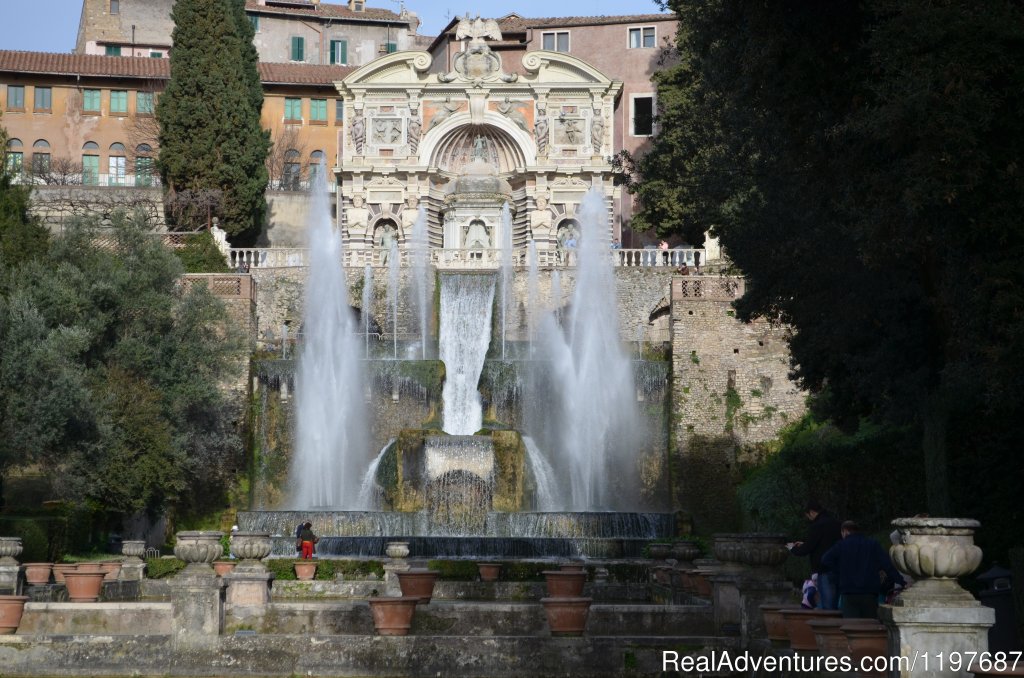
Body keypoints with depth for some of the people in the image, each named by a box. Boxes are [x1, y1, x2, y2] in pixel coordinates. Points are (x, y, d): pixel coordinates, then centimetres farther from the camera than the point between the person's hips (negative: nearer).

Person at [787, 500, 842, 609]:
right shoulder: (835, 522, 11)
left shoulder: (816, 527, -14)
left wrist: (793, 548, 9)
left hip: (824, 571, -8)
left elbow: (806, 550, -11)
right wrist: (804, 544, 27)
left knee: (827, 605, -6)